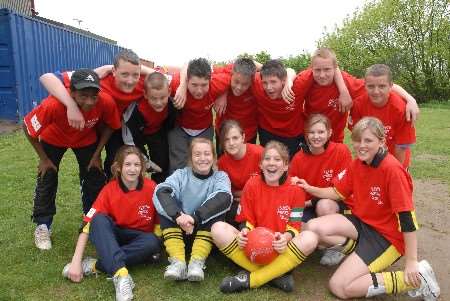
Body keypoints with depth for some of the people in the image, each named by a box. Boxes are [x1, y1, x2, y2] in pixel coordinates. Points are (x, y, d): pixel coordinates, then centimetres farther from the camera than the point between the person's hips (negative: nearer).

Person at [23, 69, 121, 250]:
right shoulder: (53, 104, -43)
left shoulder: (106, 102, -37)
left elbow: (109, 126, -13)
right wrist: (44, 159, -13)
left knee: (95, 180, 4)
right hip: (53, 139, -1)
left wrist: (97, 155, -11)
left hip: (87, 139, 2)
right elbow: (28, 127, -24)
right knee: (47, 180, 3)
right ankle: (43, 226, 24)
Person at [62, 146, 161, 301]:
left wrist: (155, 245, -18)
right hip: (113, 237, 1)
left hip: (140, 239, 0)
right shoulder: (109, 190, -13)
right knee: (99, 220, -29)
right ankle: (120, 274, -43)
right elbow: (88, 225, -18)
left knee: (152, 243, -34)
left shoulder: (151, 188, -14)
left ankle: (95, 265, -26)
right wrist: (76, 261, -26)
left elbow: (160, 221, -4)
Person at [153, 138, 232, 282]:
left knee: (216, 207, -25)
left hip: (206, 234, -1)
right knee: (166, 204, -20)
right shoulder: (181, 174, 1)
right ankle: (178, 262, -28)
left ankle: (197, 262, -27)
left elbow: (224, 198, -24)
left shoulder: (220, 177, 0)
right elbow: (160, 192, -20)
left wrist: (194, 218, -37)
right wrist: (179, 215, -38)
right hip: (180, 231, 1)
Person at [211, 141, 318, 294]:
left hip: (281, 249, 0)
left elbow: (294, 226, -5)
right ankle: (276, 273, -23)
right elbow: (247, 220, 1)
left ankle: (249, 279, -25)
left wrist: (286, 237, -28)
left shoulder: (296, 190, -5)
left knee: (310, 238, -30)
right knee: (218, 229, -22)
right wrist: (245, 232, -21)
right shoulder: (252, 185, -2)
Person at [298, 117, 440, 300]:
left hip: (388, 236, -6)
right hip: (361, 223, 6)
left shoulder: (392, 169, -23)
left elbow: (407, 217, -23)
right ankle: (357, 250, 4)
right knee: (314, 228, -18)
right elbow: (337, 192, 8)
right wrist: (310, 189, -7)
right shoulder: (357, 163, -1)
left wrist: (411, 262, -21)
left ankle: (416, 279, -4)